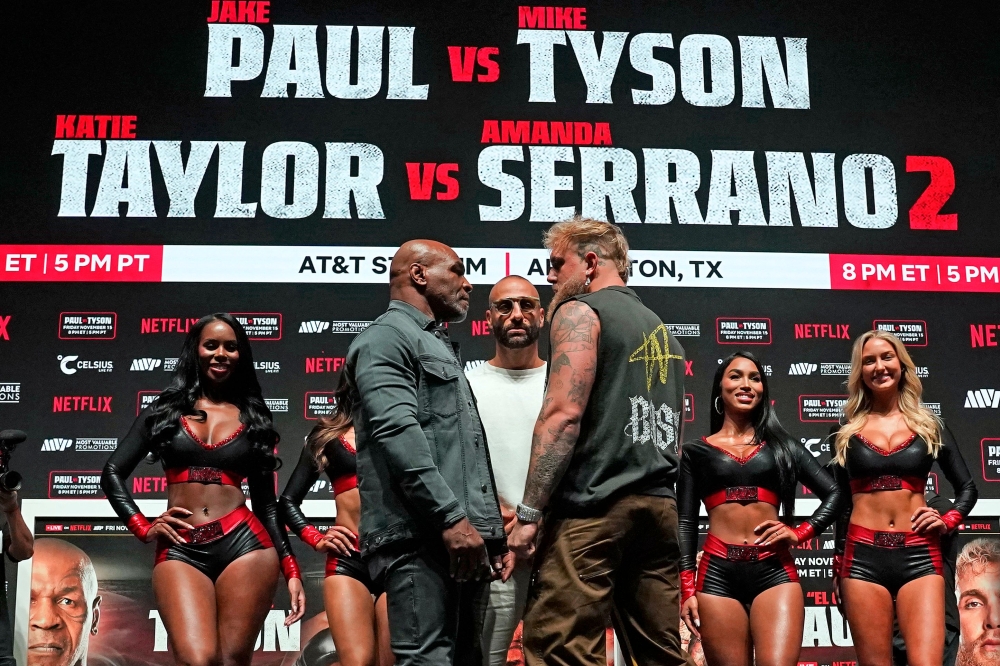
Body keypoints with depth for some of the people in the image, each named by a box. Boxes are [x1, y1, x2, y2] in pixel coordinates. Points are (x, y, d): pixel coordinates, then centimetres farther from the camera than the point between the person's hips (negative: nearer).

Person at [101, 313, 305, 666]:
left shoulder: (253, 418, 14)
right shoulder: (165, 410, 14)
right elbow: (113, 473, 14)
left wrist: (291, 570, 8)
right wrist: (143, 528, 1)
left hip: (244, 544, 1)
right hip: (180, 551, 0)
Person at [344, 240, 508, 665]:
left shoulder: (440, 348, 28)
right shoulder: (387, 337, -2)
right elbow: (397, 432, -17)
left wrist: (490, 533, 20)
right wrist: (451, 516, -21)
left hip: (462, 536, 9)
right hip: (420, 536, -9)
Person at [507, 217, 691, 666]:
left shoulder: (579, 312, -1)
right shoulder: (659, 328, 23)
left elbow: (564, 414, -14)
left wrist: (528, 512, -13)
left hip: (594, 506, -8)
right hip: (660, 506, 8)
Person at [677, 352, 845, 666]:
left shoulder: (781, 446, 16)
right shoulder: (697, 451, 12)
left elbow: (835, 494, 16)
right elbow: (685, 523, 8)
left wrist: (800, 532, 1)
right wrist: (687, 590, 0)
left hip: (774, 571, 1)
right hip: (718, 574, 0)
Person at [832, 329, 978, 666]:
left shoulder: (929, 425, 10)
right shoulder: (848, 431, 9)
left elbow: (967, 488, 17)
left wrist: (947, 521, -1)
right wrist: (838, 564, 12)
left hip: (919, 555, 0)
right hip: (863, 555, 0)